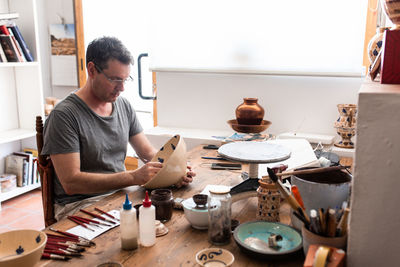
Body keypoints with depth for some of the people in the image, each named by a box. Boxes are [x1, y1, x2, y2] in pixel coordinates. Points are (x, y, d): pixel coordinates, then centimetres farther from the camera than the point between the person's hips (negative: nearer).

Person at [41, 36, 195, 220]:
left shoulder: (124, 106, 8)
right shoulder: (64, 115, -13)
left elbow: (148, 153, 12)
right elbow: (71, 182, -20)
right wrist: (133, 177, -28)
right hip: (80, 204, -6)